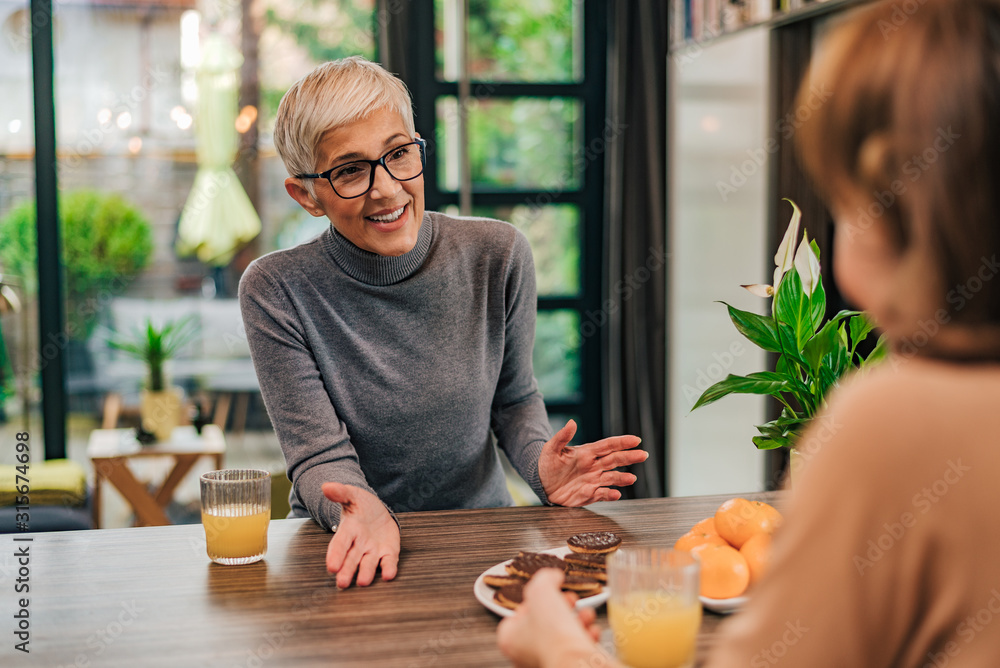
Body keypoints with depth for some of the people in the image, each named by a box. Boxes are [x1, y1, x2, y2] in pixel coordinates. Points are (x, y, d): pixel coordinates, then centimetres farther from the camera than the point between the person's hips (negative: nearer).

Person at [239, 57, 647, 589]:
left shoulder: (496, 256, -5)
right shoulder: (276, 291, -11)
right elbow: (320, 458, -10)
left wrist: (541, 466, -11)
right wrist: (361, 512, -31)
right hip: (356, 546, -1)